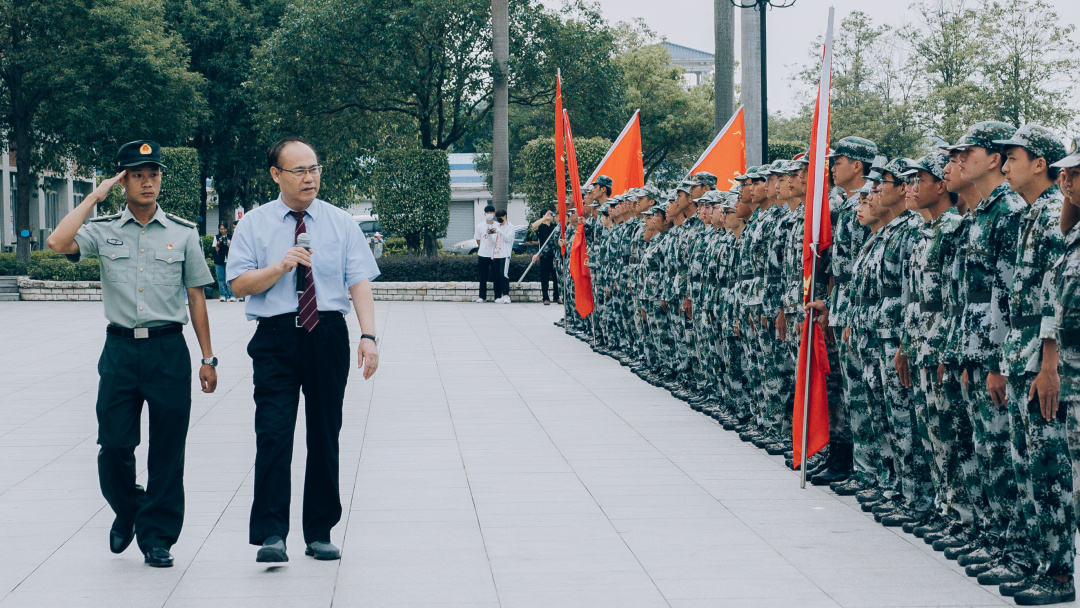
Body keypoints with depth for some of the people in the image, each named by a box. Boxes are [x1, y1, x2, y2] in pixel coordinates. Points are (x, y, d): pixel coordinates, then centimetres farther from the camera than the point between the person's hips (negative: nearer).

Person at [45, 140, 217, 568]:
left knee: (167, 449, 3)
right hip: (120, 348, 0)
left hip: (169, 349, 0)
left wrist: (208, 358, 5)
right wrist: (96, 196, -6)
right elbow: (58, 243, -14)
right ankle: (126, 510, 29)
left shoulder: (183, 234, 6)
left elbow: (196, 296, 8)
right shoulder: (104, 231, 5)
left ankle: (157, 537, 15)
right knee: (113, 446, -1)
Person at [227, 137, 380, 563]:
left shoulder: (341, 223, 8)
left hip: (328, 336, 2)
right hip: (275, 339, -2)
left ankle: (320, 534, 15)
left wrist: (368, 336, -12)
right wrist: (282, 265, -16)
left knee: (325, 436, 7)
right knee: (274, 433, -12)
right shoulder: (254, 224, 5)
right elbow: (240, 284, 0)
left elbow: (360, 283, 0)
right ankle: (271, 534, -13)